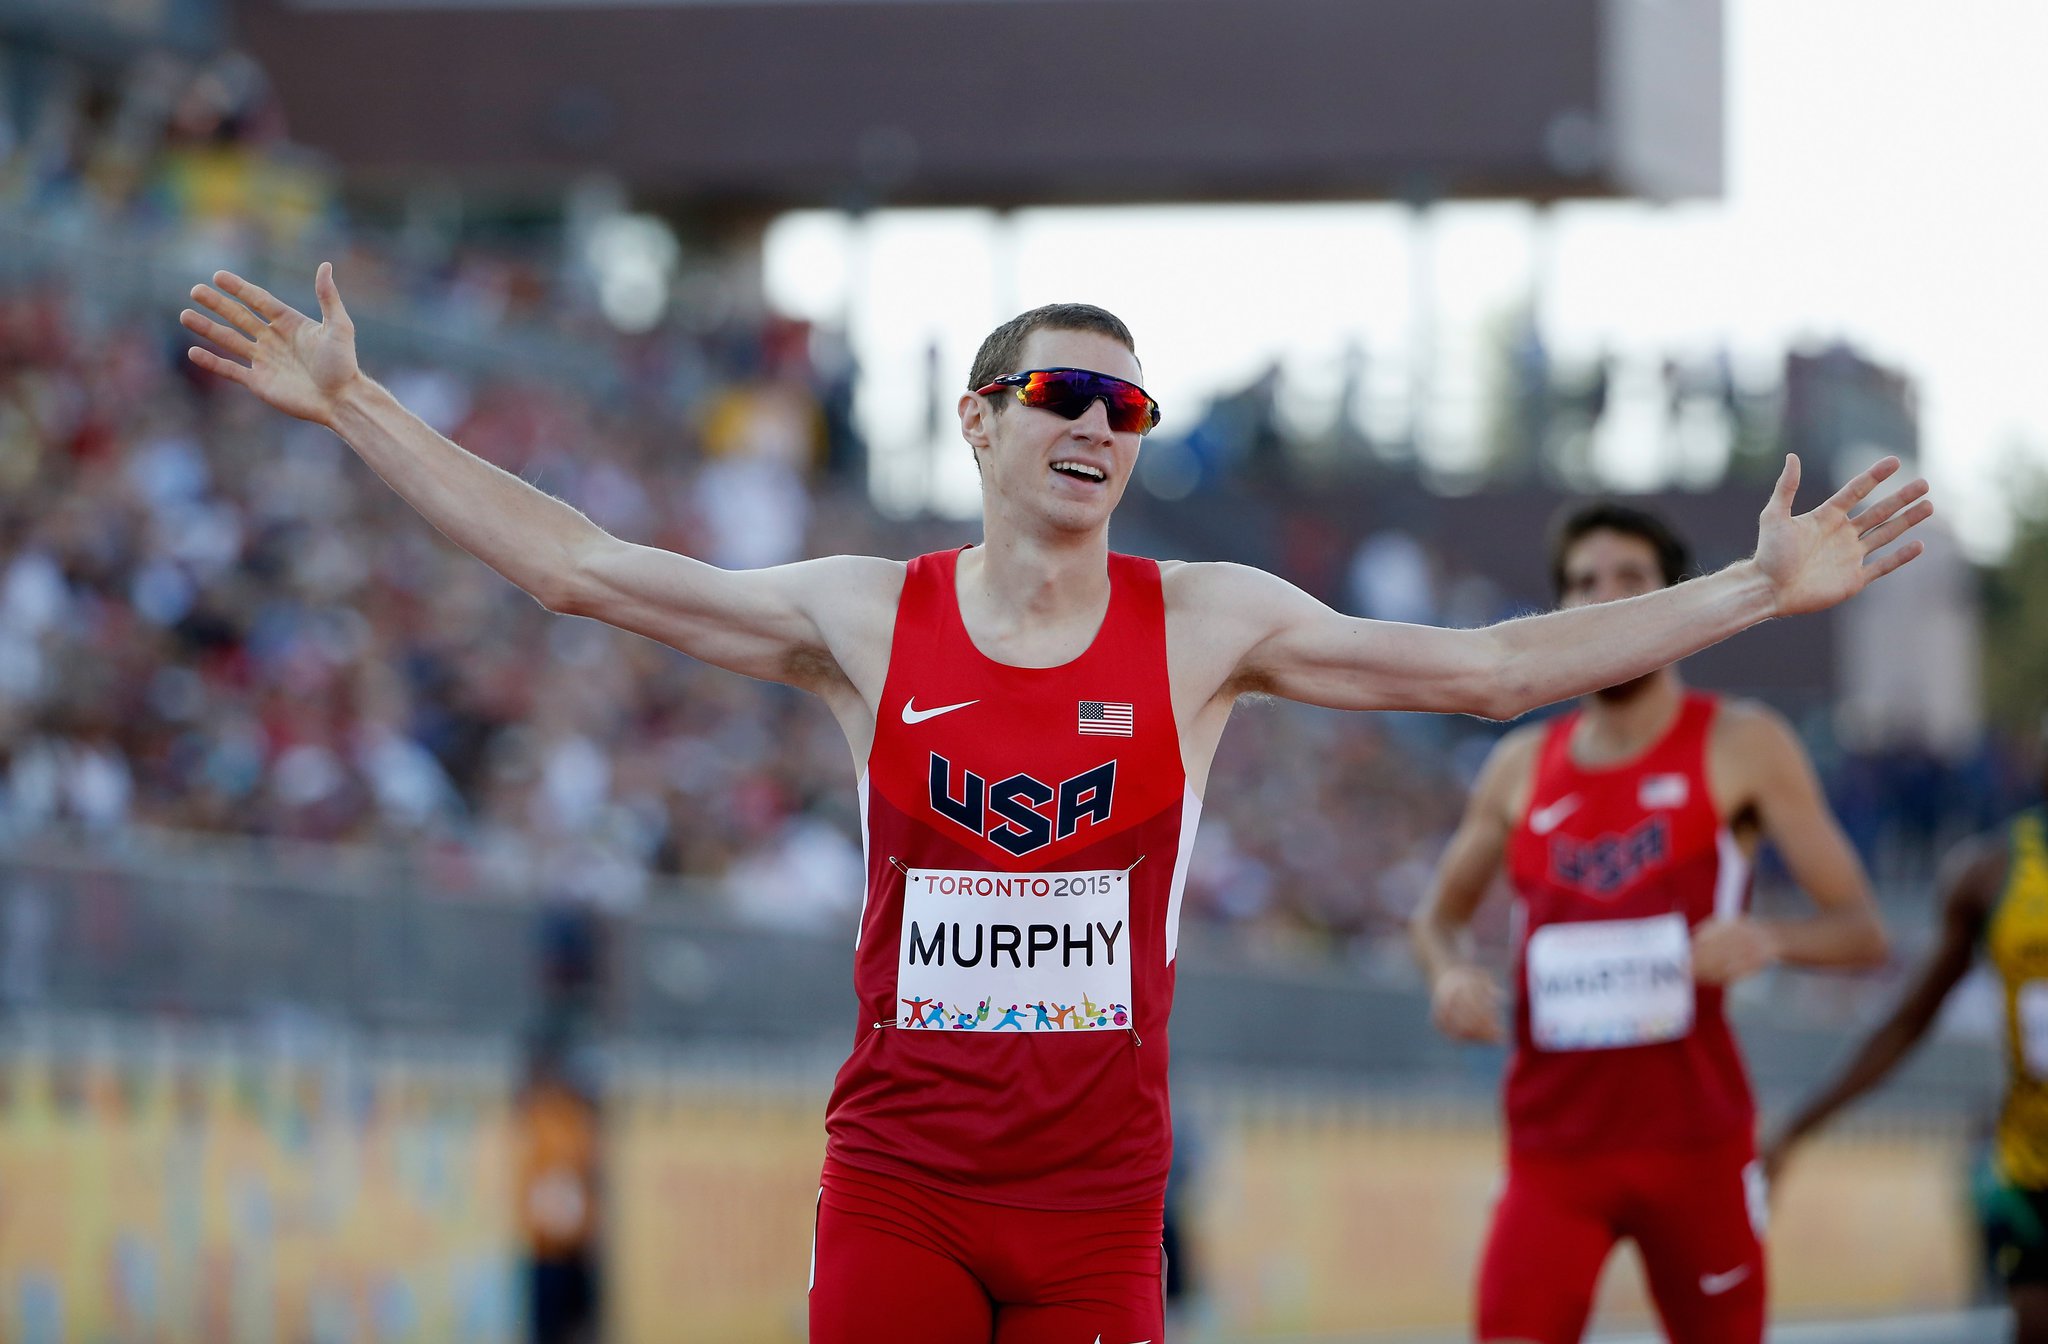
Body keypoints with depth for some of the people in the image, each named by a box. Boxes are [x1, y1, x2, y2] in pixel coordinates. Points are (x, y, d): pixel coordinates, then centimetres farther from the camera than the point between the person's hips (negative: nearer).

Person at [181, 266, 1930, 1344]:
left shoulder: (1206, 626, 2)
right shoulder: (866, 618, 2)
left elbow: (1488, 667, 2)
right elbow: (579, 568, 3)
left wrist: (1760, 590, -3)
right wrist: (356, 408, 0)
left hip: (1098, 1192, 1)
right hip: (897, 1184, 0)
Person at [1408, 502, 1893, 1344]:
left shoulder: (1741, 747, 1)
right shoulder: (1522, 768, 9)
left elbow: (1861, 929, -2)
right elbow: (1439, 912, 23)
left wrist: (1770, 940, -24)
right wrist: (1448, 971, -2)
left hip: (1696, 1139, -2)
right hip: (1553, 1143, 2)